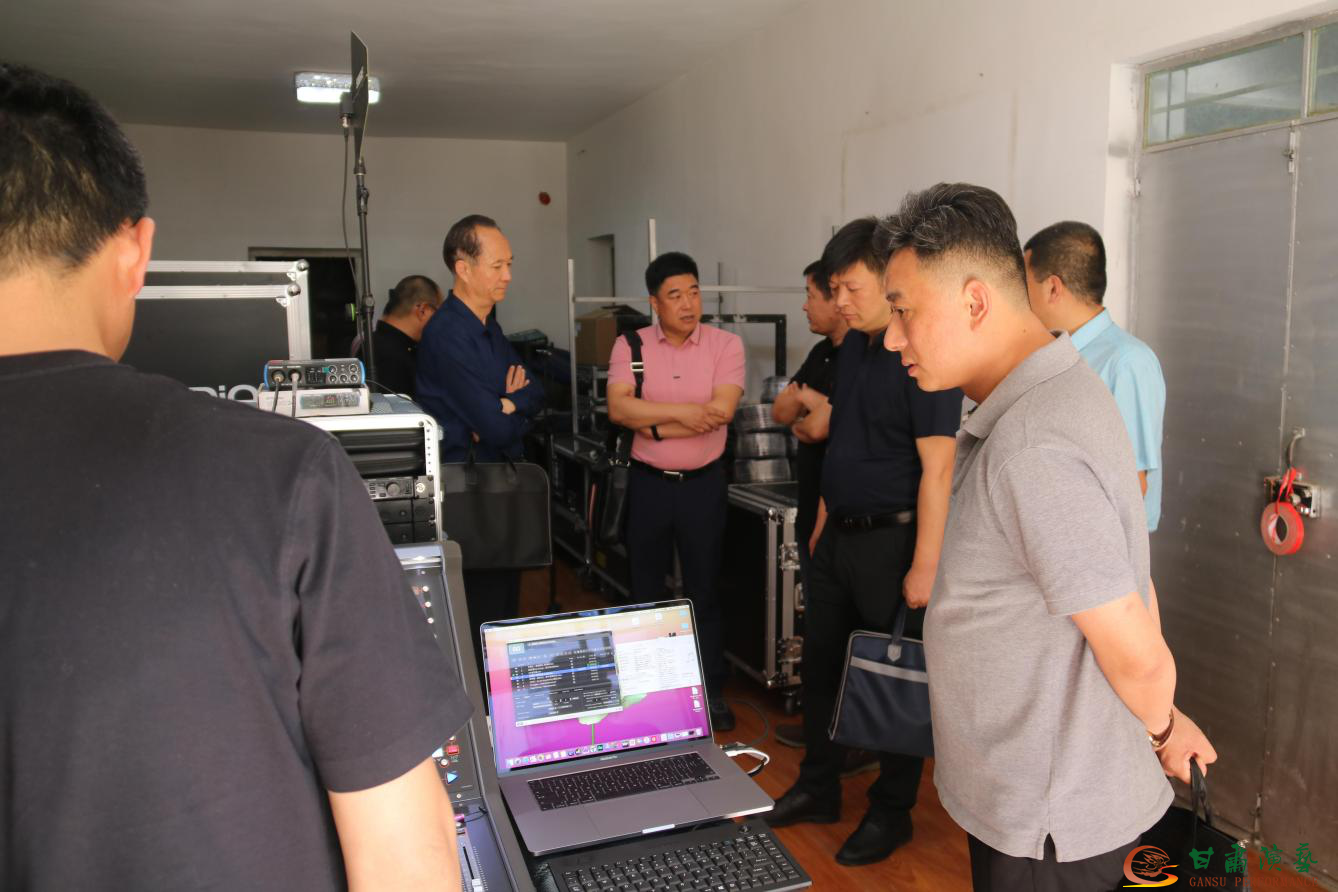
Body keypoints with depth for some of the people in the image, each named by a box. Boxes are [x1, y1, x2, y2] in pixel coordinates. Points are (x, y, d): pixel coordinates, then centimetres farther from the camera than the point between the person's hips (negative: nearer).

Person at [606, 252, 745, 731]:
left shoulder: (726, 345, -5)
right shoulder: (630, 345, -2)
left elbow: (721, 411, -17)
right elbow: (618, 408, -16)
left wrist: (654, 424, -16)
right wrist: (684, 410, -22)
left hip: (702, 483, -1)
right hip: (648, 483, 1)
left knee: (704, 589, 9)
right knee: (645, 588, 14)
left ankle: (711, 690, 23)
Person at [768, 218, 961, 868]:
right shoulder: (852, 346, 9)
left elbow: (937, 468, -21)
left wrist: (926, 565, -22)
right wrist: (821, 522, 16)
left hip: (890, 540, -8)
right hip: (838, 536, 8)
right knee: (820, 663, 16)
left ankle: (891, 813, 25)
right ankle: (818, 789, 34)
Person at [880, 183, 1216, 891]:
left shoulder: (1032, 451, -30)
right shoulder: (1062, 393, 3)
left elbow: (1137, 656, -23)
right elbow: (1135, 585, 8)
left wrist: (1162, 727, -2)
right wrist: (1162, 727, 13)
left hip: (1050, 826, -9)